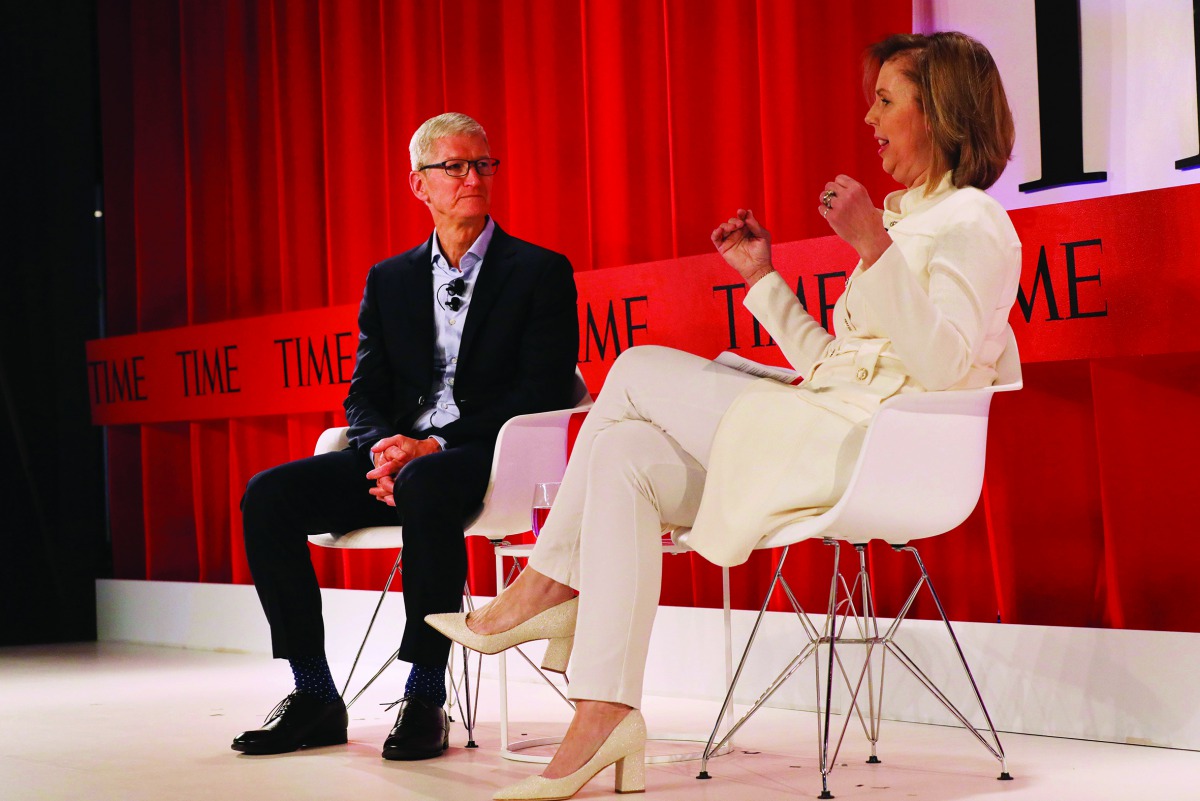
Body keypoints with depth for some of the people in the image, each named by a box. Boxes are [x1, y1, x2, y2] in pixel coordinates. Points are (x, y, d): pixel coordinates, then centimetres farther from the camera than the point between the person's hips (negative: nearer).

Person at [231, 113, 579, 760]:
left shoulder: (540, 273, 4)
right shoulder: (389, 280, 18)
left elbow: (542, 394, -7)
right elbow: (364, 395, 14)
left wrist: (434, 449, -18)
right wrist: (385, 449, -12)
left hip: (491, 461, -5)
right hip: (400, 456, 5)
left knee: (426, 487, -40)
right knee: (268, 496, -17)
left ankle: (425, 700, -32)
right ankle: (314, 697, -13)